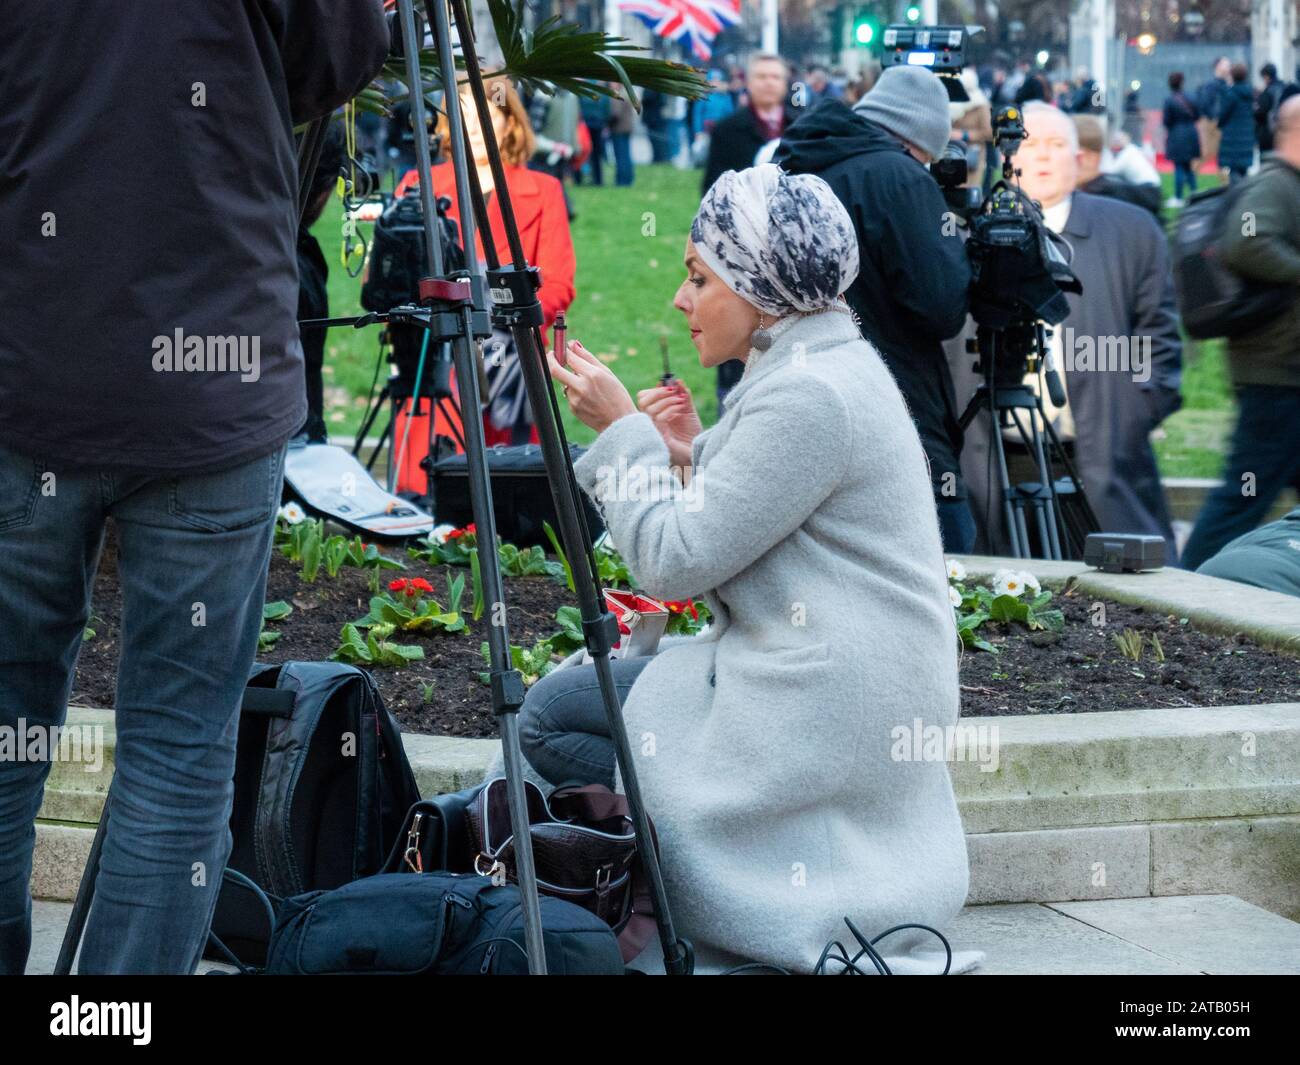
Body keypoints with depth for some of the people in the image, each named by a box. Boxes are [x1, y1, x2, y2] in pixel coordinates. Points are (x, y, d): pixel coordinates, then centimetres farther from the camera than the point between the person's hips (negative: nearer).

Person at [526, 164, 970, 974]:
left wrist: (622, 432, -9)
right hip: (842, 684, 10)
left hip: (824, 710, -10)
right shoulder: (828, 365, 12)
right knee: (559, 705, 14)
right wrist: (694, 454, 9)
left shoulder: (808, 396, -20)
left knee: (553, 722, -5)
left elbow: (675, 565, -19)